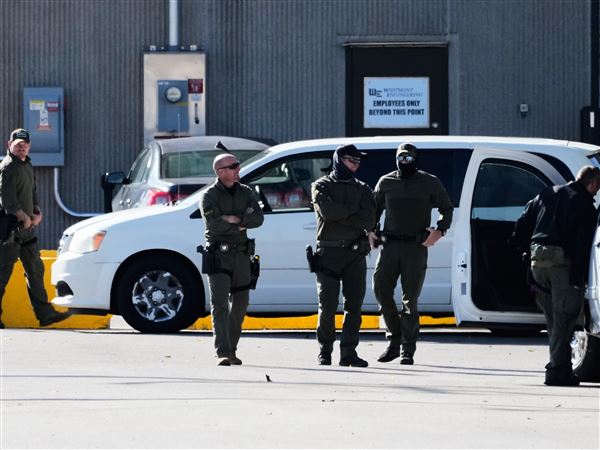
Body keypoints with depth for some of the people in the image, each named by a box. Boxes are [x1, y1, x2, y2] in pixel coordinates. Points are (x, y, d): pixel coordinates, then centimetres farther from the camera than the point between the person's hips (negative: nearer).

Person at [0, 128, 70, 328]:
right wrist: (24, 217, -20)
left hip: (26, 228, 10)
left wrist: (37, 213, 7)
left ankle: (45, 313, 11)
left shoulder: (27, 165, 17)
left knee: (35, 269, 9)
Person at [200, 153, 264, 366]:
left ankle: (231, 350, 24)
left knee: (240, 304, 11)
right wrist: (242, 225, -12)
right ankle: (223, 353, -22)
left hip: (241, 255, 6)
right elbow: (215, 224, -19)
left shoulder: (246, 193, 10)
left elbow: (258, 218, -4)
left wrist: (235, 219, -16)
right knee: (220, 304, -14)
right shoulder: (209, 196, -5)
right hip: (219, 255, -6)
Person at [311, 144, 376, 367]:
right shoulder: (322, 186, 6)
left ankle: (349, 352, 4)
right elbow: (327, 211, -15)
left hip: (355, 254, 3)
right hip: (329, 253, -3)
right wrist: (354, 210, -5)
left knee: (354, 306, 0)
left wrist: (339, 215, -9)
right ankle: (325, 352, 6)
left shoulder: (362, 189, 15)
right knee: (328, 306, -6)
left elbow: (369, 221, -2)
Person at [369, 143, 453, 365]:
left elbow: (447, 208, 14)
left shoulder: (429, 183, 7)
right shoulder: (386, 182, 13)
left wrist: (439, 231, -3)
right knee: (381, 289, -7)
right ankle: (395, 340, 9)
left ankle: (408, 350, 0)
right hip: (389, 245, 3)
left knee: (410, 299, -4)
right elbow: (374, 209, 21)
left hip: (416, 247, -3)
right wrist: (370, 232, 5)